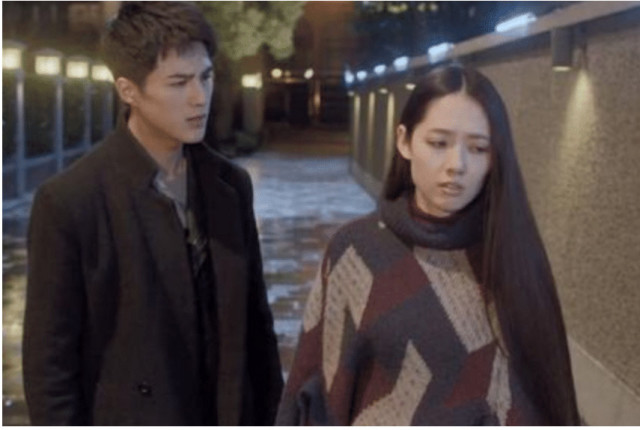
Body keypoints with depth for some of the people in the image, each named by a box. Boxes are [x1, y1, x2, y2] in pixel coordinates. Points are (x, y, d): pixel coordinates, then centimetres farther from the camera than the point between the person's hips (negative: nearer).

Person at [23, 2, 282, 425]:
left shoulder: (231, 185, 0)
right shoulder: (70, 202, -16)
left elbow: (255, 324, 6)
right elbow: (49, 364, -12)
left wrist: (270, 421, 7)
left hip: (226, 421, 5)